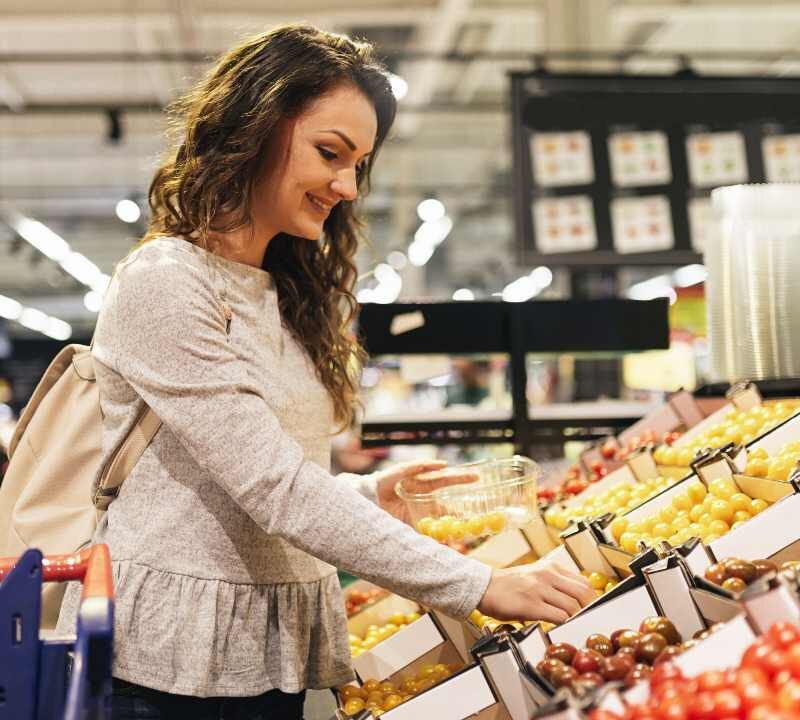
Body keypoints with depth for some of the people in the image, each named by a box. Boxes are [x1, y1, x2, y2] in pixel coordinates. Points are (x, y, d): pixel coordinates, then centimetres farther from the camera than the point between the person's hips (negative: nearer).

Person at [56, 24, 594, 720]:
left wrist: (374, 494, -3)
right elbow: (274, 489, -21)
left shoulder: (287, 296, 12)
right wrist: (478, 586, -22)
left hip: (280, 655, 7)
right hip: (164, 663, -7)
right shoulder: (162, 284, -15)